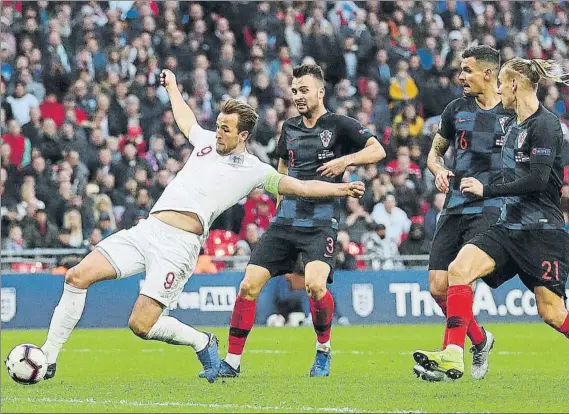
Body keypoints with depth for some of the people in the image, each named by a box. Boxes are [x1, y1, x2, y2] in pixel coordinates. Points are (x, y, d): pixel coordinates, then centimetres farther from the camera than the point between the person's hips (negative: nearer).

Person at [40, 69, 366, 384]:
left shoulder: (254, 171, 4)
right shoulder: (208, 142, 20)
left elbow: (299, 187, -2)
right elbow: (185, 120, 40)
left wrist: (341, 189, -13)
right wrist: (172, 87, 55)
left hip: (180, 245, -6)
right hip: (146, 230, 6)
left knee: (141, 324, -16)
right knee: (77, 276, -8)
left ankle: (203, 343, 13)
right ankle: (48, 357, 1)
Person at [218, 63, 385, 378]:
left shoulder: (339, 125, 0)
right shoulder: (289, 128, 16)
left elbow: (377, 151, -8)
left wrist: (346, 160, -20)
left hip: (321, 219, -5)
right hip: (286, 219, 5)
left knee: (315, 284, -27)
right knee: (249, 285, -6)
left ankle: (323, 351, 0)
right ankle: (232, 362, 2)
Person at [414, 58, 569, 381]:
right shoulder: (513, 127, 15)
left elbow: (538, 179, -21)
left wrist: (487, 190, -16)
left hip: (543, 230, -8)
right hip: (511, 227, 8)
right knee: (459, 269, -13)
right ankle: (453, 357, -21)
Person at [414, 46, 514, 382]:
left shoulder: (513, 113, -1)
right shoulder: (457, 109, 11)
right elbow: (435, 152, 23)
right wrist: (439, 171, 0)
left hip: (491, 207, -5)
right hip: (455, 207, 5)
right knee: (438, 286, -2)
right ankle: (480, 340, 22)